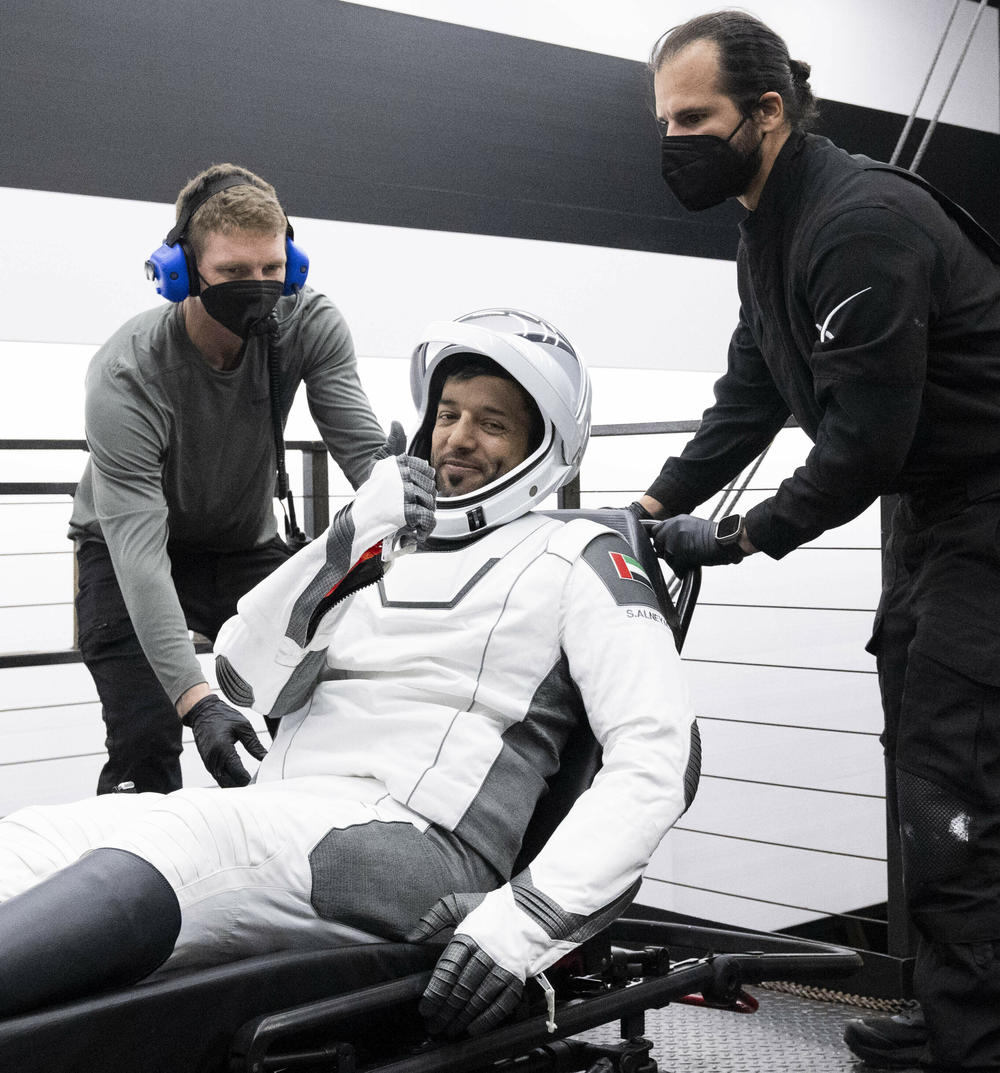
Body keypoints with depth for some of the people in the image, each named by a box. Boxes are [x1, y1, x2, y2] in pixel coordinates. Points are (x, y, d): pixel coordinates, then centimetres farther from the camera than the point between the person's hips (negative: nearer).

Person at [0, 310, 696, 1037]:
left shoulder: (573, 562, 10)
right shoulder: (383, 547, 27)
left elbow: (659, 756, -4)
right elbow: (247, 680, 16)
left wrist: (531, 919, -18)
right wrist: (347, 540, 3)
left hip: (415, 840, -6)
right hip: (276, 817, 6)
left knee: (168, 847, -35)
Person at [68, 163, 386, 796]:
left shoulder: (311, 325, -21)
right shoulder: (125, 377, -32)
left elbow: (366, 451, -25)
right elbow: (137, 550, -39)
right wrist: (195, 697, -51)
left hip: (247, 543, 4)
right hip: (128, 552, -3)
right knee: (146, 744, -16)